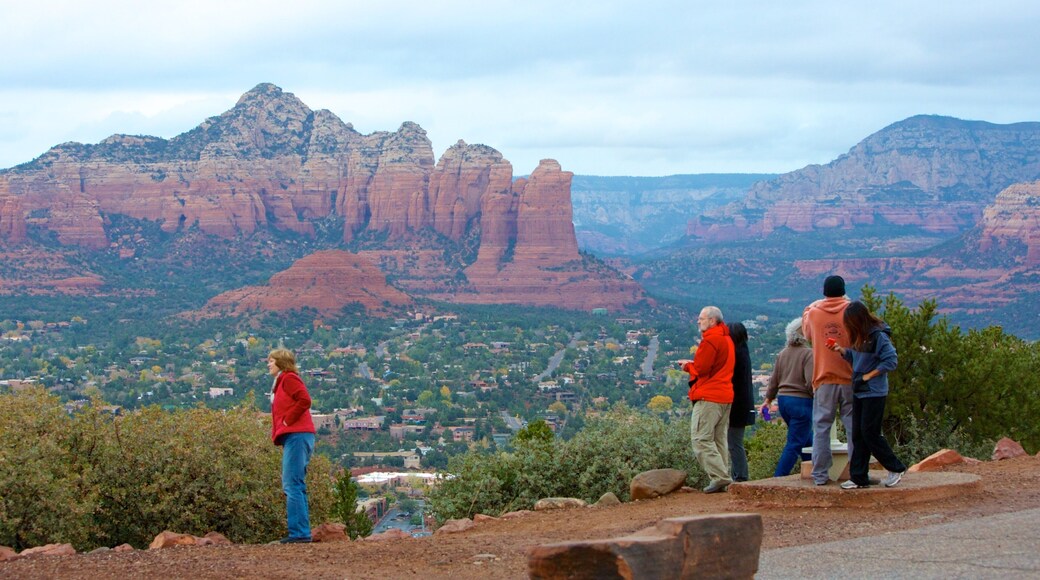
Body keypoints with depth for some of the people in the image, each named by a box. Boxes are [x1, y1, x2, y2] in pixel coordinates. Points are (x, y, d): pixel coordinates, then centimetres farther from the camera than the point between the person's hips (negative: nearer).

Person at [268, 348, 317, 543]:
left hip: (296, 436, -10)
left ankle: (299, 533, -15)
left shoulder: (289, 378, -4)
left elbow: (304, 400, -19)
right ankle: (301, 532, 14)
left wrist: (287, 421, -13)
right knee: (294, 486, 12)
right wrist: (277, 429, 10)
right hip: (293, 437, 10)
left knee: (293, 486, -13)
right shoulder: (281, 382, 24)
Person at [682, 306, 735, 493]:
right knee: (719, 440, 12)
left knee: (701, 439, -9)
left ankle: (719, 477, -18)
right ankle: (723, 480, 9)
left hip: (708, 397, -10)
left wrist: (688, 366, 4)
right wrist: (694, 365, 11)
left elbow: (701, 368, -16)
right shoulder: (727, 339, 18)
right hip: (726, 396, 10)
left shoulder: (710, 340, -12)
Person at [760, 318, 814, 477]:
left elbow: (774, 380, 16)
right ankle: (778, 478, -8)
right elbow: (810, 382, -20)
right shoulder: (808, 353, -12)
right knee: (795, 444, -4)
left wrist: (768, 399, 29)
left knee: (807, 440, 20)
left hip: (783, 400, 8)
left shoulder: (782, 354, 9)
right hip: (801, 401, -8)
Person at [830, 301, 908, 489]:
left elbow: (891, 361, -17)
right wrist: (842, 351, 2)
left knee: (870, 433, -7)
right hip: (859, 392, 8)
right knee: (858, 435, 7)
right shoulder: (859, 336, 9)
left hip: (874, 393, -8)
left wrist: (869, 376, -16)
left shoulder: (878, 336, -16)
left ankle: (896, 468, 9)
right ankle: (858, 478, 11)